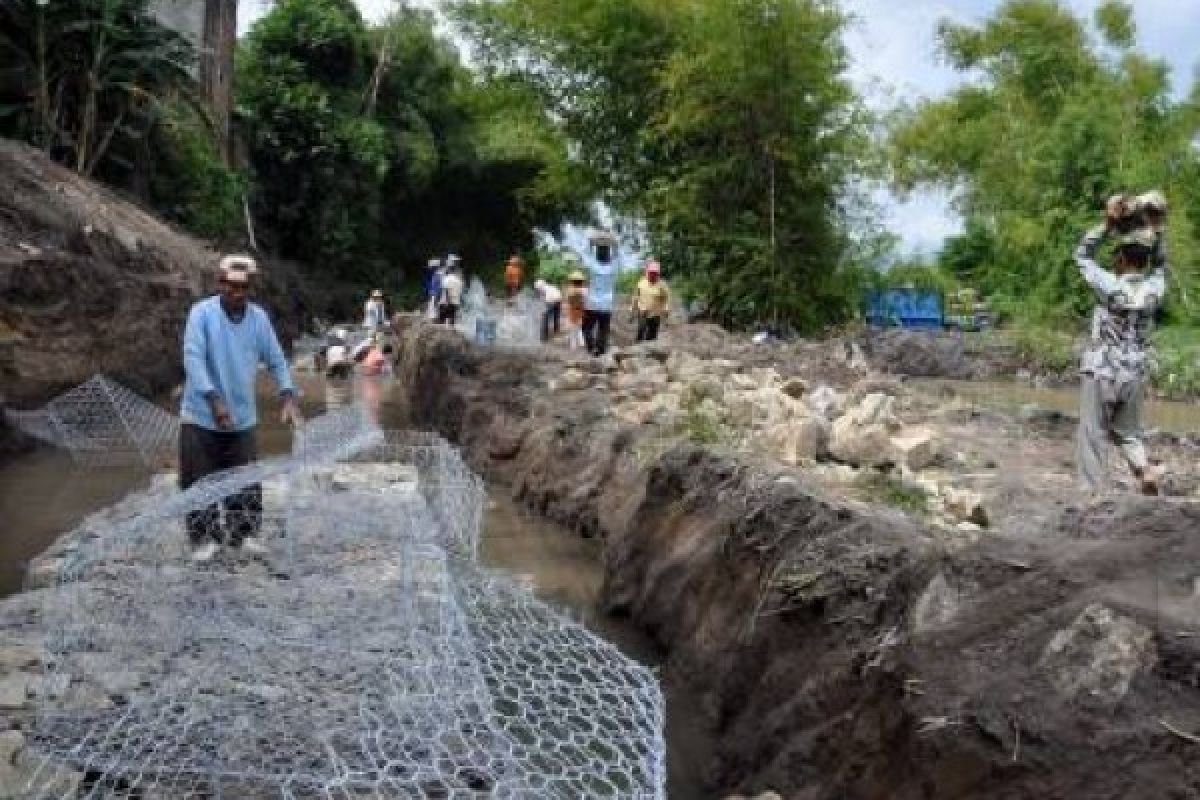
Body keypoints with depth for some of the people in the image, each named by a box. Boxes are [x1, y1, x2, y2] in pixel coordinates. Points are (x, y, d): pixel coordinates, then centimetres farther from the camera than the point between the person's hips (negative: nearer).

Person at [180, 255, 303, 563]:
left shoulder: (259, 317, 0)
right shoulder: (202, 312, -12)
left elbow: (276, 360, 4)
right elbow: (193, 358, -20)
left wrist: (288, 397, -10)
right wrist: (214, 399, -31)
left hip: (242, 417, 3)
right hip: (201, 416, -3)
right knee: (200, 481, 3)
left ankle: (243, 533, 23)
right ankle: (205, 537, 17)